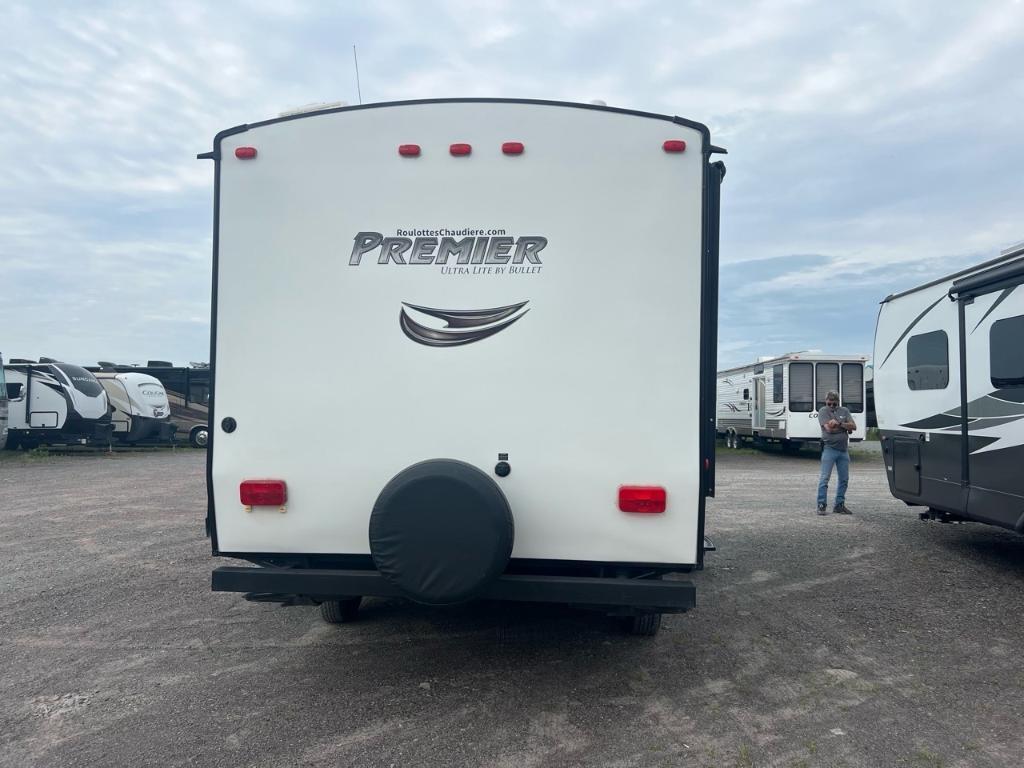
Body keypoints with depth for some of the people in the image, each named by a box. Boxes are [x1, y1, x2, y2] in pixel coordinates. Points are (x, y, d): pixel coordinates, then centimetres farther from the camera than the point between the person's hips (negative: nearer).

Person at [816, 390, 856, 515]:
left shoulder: (845, 411, 11)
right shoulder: (823, 412, -2)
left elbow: (853, 426, 0)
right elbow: (829, 429, -15)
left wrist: (839, 423, -12)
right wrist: (845, 426, -6)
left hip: (844, 450, 5)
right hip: (829, 448, -5)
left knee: (844, 479, 8)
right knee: (824, 478, -7)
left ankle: (839, 504, 18)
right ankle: (822, 505, -4)